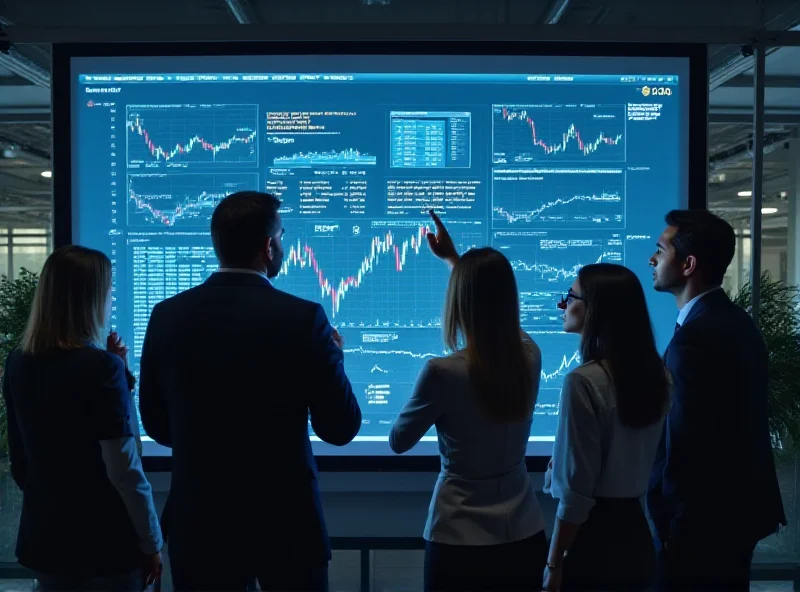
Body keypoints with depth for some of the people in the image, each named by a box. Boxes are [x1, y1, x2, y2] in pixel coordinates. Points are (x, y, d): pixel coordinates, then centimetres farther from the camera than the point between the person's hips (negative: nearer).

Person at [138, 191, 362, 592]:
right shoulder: (303, 318, -15)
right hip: (286, 522, -2)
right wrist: (333, 355, 6)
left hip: (199, 521, 3)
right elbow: (340, 428, -9)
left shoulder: (168, 316, -5)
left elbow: (156, 426, 4)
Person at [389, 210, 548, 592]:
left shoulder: (443, 372, -22)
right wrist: (454, 259, 25)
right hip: (524, 536, 5)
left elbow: (398, 442, -4)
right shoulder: (530, 356, -7)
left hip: (460, 543, -4)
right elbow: (494, 305, 17)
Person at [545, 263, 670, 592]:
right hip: (635, 534, 7)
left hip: (592, 539, -7)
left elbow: (576, 490, -18)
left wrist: (554, 564, -10)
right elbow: (649, 464, 9)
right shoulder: (657, 373, 2)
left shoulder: (583, 381, -21)